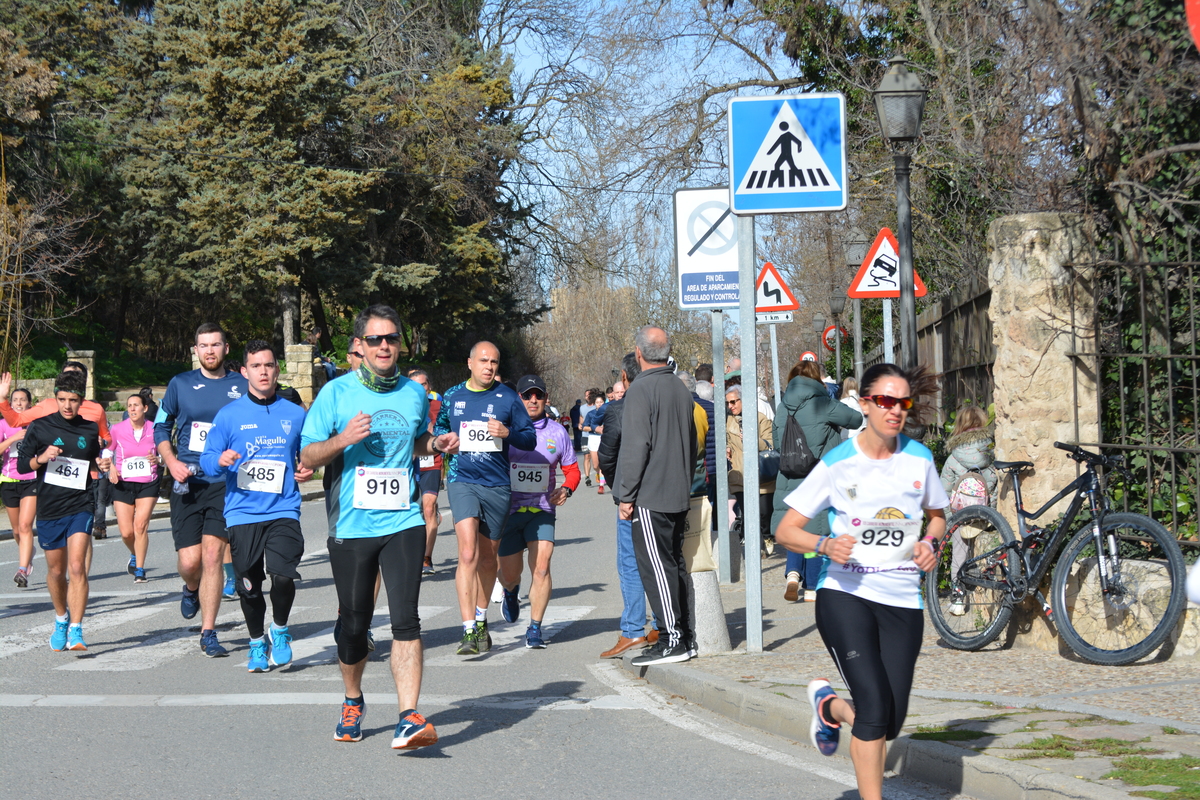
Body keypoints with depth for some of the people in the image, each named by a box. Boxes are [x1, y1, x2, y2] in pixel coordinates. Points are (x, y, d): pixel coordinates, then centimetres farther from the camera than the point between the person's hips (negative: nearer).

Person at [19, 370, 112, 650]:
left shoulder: (91, 430, 5)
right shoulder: (40, 427, 0)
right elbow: (22, 463, 3)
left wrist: (103, 465, 0)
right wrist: (41, 459, -16)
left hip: (81, 506, -1)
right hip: (49, 508, 1)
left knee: (77, 567, -16)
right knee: (56, 570, 12)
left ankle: (76, 632, -17)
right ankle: (61, 619, 38)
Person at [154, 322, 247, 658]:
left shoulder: (242, 387, 4)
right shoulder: (180, 384, 7)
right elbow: (161, 428, 14)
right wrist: (171, 462, -2)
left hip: (225, 483, -1)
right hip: (187, 482, 1)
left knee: (213, 555, -9)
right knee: (190, 560, -3)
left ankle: (208, 633, 0)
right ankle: (192, 589, 34)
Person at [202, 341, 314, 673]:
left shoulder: (294, 414, 9)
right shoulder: (229, 415, 5)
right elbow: (207, 460, 4)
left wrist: (307, 471, 1)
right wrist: (220, 461, -17)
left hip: (283, 511, 0)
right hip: (242, 513, 0)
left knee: (283, 575, -20)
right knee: (248, 586, 3)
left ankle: (279, 630, 8)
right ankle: (257, 644, 28)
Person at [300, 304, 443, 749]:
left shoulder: (414, 393, 9)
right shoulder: (336, 393, 0)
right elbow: (307, 457, 0)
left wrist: (437, 444, 5)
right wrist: (343, 440, -18)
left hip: (402, 523, 1)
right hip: (351, 525, -1)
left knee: (406, 619, -13)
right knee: (354, 624, 9)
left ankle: (409, 719, -18)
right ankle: (352, 704, 34)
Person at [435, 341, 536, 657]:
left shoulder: (508, 398, 3)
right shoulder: (452, 396, 7)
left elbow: (530, 439, 4)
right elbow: (437, 428, 24)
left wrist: (508, 433, -15)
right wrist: (444, 439, 3)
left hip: (497, 485, 1)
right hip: (462, 480, -1)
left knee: (488, 558, 14)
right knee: (468, 554, -17)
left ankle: (481, 619, 35)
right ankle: (470, 631, -19)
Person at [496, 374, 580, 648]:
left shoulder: (557, 432, 4)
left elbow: (572, 469, 14)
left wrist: (566, 489, -6)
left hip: (542, 510, 1)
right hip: (507, 510, -1)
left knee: (541, 568, -14)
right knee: (509, 574, 6)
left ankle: (535, 628, -1)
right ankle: (511, 592, 45)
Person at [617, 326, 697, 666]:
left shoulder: (641, 390, -12)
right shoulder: (681, 390, 14)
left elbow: (635, 447, -16)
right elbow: (692, 444, 20)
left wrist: (626, 495, -11)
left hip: (650, 497, -8)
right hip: (679, 496, 8)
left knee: (656, 566, -7)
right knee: (675, 564, 12)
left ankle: (672, 640, -8)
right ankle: (686, 637, 15)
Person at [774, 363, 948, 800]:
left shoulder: (919, 459, 4)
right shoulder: (837, 464, -5)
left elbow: (936, 515, 22)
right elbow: (786, 531, -2)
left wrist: (930, 543, 0)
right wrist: (825, 545, -21)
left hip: (901, 601, 4)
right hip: (845, 595, -4)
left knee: (890, 723, 3)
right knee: (875, 706, -21)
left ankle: (829, 705, 35)